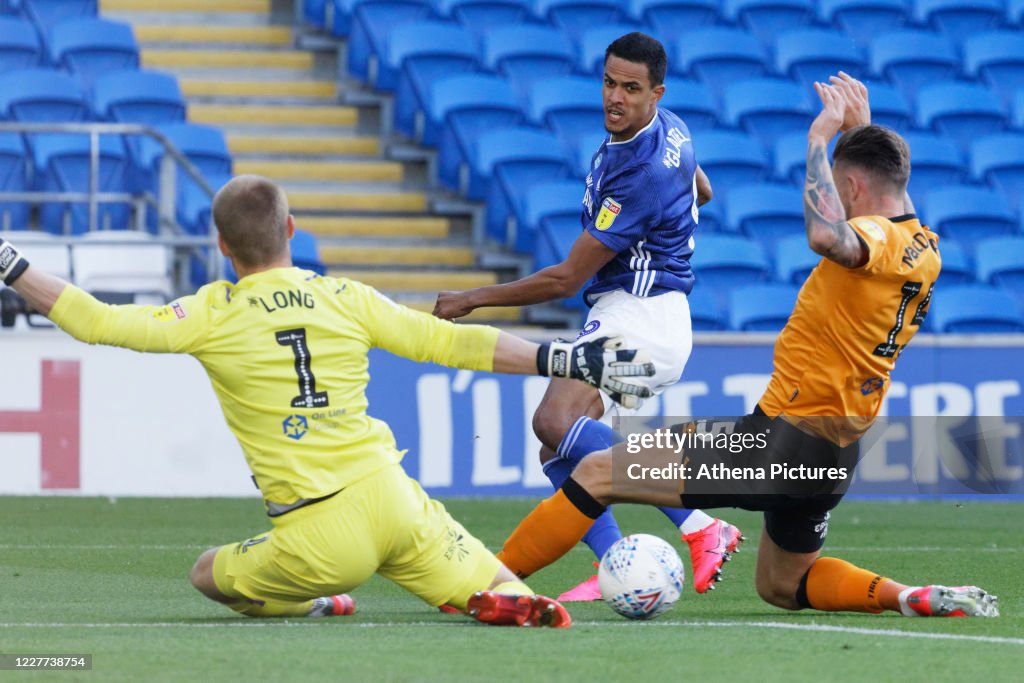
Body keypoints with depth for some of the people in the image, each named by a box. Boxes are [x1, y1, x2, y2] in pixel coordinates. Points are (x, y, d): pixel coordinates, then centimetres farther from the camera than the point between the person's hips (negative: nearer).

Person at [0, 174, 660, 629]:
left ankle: (307, 603, 0)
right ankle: (507, 599, -20)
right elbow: (450, 342, 4)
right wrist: (569, 360, 8)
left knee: (210, 574, 24)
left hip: (320, 539, -2)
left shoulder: (215, 317, -2)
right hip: (393, 498, 2)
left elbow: (97, 322, -4)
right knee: (492, 593, 15)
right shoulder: (346, 299, 6)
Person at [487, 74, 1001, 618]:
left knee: (597, 472, -3)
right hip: (837, 454, 9)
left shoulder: (876, 236, -18)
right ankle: (920, 599, 9)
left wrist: (821, 135, -32)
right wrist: (861, 130, 31)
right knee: (782, 587, 29)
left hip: (782, 437, -9)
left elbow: (827, 236, -44)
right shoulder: (924, 250, 8)